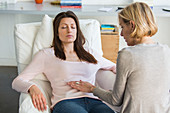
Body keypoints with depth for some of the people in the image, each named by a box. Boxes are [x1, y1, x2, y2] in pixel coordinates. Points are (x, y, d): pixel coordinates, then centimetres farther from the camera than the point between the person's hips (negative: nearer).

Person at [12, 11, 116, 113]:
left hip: (93, 101, 3)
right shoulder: (46, 55, 16)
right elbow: (17, 82, 9)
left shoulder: (90, 53, 27)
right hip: (65, 102, -3)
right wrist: (32, 88, -15)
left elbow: (114, 67, 41)